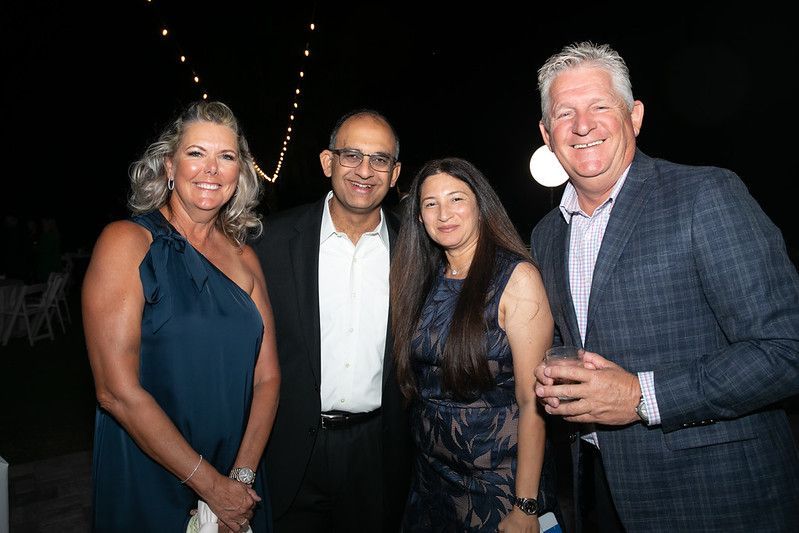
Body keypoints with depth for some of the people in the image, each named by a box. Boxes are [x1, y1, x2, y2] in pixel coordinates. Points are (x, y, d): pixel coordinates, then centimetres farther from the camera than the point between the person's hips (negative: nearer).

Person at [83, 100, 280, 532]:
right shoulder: (125, 242, -13)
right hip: (147, 488, -4)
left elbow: (267, 377, 1)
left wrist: (242, 474, -10)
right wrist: (211, 485, -15)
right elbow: (117, 391, -18)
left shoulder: (243, 257, 1)